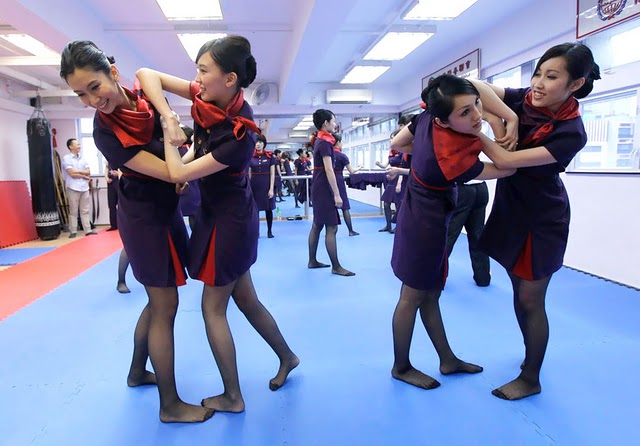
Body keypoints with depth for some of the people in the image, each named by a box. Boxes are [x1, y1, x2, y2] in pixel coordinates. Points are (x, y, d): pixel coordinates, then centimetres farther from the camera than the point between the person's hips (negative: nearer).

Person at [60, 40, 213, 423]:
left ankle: (138, 372, 40)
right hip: (145, 219, -7)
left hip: (165, 212, 7)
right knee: (166, 307, 0)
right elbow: (169, 172, -26)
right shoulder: (106, 133, -21)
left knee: (159, 301, 18)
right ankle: (171, 405, 15)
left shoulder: (149, 99, -5)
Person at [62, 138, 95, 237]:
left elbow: (88, 172, 7)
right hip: (73, 188, -5)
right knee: (73, 211, 0)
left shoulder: (82, 158, 14)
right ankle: (73, 231, 6)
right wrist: (84, 176, -3)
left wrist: (78, 171, -8)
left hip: (84, 187, 5)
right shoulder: (66, 158, -3)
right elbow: (72, 173, -13)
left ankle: (88, 230, 9)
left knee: (85, 210, 6)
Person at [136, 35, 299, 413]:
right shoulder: (208, 98, -6)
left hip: (229, 221, -8)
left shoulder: (240, 134, -27)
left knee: (213, 308, 6)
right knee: (246, 299, 20)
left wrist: (168, 137, -10)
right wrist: (169, 118, -16)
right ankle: (287, 357, 40)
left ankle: (233, 397, 24)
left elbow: (179, 173, -26)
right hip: (225, 215, 8)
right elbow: (147, 74, -3)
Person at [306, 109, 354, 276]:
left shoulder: (319, 141, 15)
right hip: (324, 188, -10)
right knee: (331, 228, -7)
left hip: (318, 187, 10)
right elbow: (328, 170, -19)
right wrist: (337, 194, -20)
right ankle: (336, 267, -3)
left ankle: (312, 261, 19)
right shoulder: (325, 142, -14)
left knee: (317, 225, 12)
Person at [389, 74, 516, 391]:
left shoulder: (427, 117, -12)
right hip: (427, 222, -9)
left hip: (419, 212, 9)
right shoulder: (454, 157, -32)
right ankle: (401, 367, 26)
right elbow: (508, 169, -17)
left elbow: (396, 144, 7)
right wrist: (479, 133, -13)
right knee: (413, 297, 7)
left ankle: (448, 360, 34)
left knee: (431, 293, 17)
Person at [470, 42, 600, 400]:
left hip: (542, 221, -6)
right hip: (510, 211, 6)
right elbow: (476, 84, -15)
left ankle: (531, 379, 23)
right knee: (520, 292, 18)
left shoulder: (571, 132, -24)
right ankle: (532, 356, 40)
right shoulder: (524, 100, -7)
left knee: (530, 300, 3)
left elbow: (506, 161, -30)